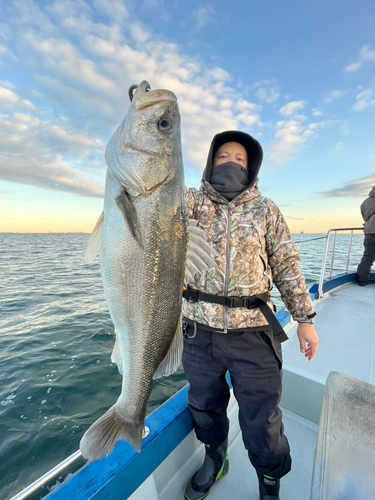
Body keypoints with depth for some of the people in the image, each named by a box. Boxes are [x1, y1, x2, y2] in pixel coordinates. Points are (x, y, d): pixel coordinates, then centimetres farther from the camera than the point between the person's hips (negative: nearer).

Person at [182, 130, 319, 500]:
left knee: (262, 422, 13)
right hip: (199, 331, 2)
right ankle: (215, 460, 56)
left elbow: (287, 266, 4)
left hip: (253, 333, 0)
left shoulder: (265, 210, 4)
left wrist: (305, 318, 3)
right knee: (205, 407, 23)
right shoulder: (193, 202, 5)